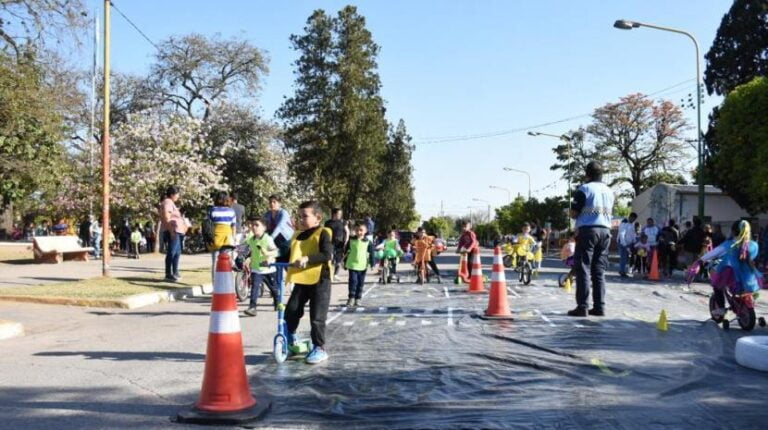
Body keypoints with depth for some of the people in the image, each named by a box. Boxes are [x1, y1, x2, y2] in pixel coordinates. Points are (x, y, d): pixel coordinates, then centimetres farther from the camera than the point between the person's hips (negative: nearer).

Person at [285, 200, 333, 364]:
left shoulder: (322, 233, -8)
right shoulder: (297, 235, 14)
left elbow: (327, 255, -21)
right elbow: (289, 255, 20)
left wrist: (307, 259, -33)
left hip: (319, 280, -6)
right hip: (301, 280, 6)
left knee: (317, 317, -2)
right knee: (290, 312, 2)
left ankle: (320, 348, 11)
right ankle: (291, 343, 21)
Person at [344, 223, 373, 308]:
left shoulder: (368, 242, -2)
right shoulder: (351, 240, 0)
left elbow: (371, 254, 4)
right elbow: (346, 252, 9)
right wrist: (345, 262, 11)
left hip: (362, 266, 1)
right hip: (352, 265, -1)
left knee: (360, 283, 6)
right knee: (353, 281, -7)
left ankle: (358, 299, 15)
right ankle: (351, 298, 2)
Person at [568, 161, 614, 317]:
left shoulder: (584, 189, -5)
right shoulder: (609, 192, 15)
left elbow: (573, 213, -6)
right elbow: (610, 214, 21)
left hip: (587, 230, -6)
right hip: (605, 231, 6)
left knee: (583, 269, -5)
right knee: (599, 270, 8)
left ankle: (582, 307, -8)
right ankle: (599, 307, 7)